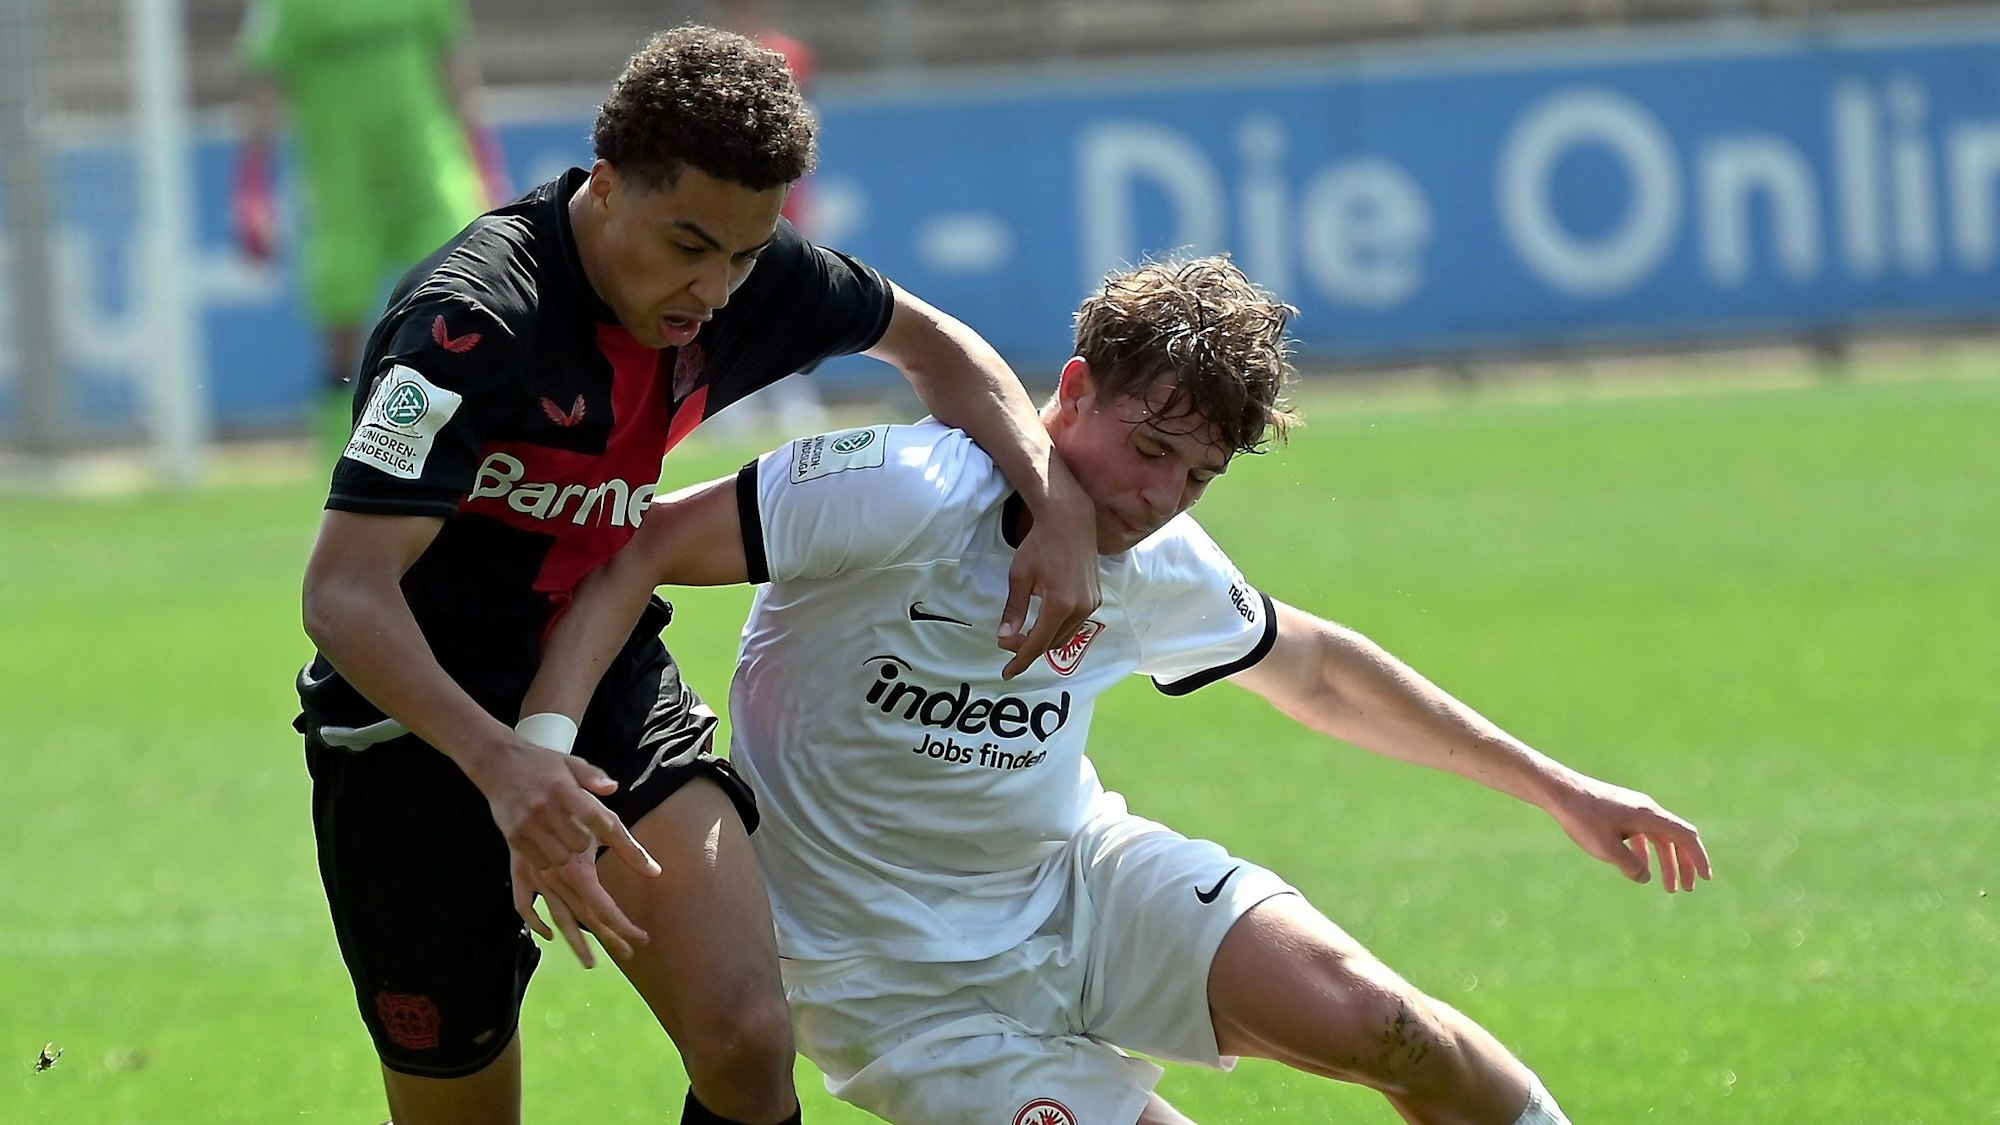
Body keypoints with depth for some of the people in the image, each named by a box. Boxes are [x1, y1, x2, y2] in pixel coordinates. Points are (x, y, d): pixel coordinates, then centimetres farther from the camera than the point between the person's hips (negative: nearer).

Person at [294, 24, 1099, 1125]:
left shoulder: (736, 267, -7)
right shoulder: (472, 319, -27)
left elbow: (929, 343, 13)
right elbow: (343, 590, -33)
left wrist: (1059, 509, -4)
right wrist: (496, 761, -48)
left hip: (617, 696, 5)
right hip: (423, 733, -5)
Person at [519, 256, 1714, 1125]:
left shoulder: (1154, 564, -3)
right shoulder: (909, 494, -24)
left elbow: (1313, 666, 17)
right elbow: (634, 556, -24)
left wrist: (1554, 786, 18)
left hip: (1079, 879, 5)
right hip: (907, 982, -5)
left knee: (1370, 1018, -17)